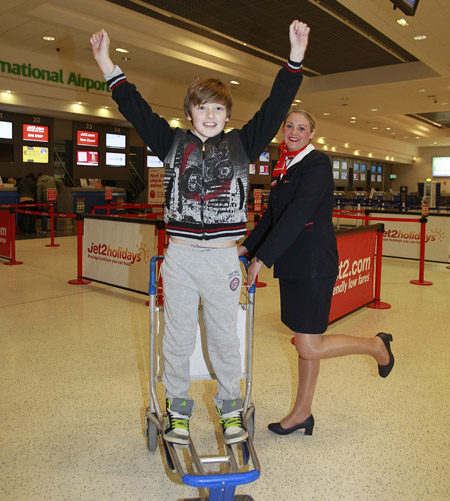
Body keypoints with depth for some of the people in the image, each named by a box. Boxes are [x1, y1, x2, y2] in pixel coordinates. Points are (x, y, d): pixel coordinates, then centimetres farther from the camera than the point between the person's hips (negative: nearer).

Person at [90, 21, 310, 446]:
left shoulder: (241, 143, 7)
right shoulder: (172, 142, 7)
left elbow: (275, 108, 2)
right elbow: (136, 110, 5)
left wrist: (295, 59, -4)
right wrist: (109, 68, 0)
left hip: (222, 258, 0)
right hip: (179, 256, 1)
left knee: (224, 338, 10)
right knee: (177, 338, 10)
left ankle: (230, 409, 30)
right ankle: (178, 409, 30)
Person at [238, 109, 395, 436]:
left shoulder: (317, 164, -11)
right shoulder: (286, 168, 15)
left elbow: (296, 216, -21)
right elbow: (272, 216, 18)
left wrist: (261, 259, -22)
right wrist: (247, 247, 8)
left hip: (314, 266, -8)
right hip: (293, 266, 8)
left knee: (310, 349, -4)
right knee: (306, 343, 15)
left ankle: (376, 345, 19)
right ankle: (302, 414, 27)